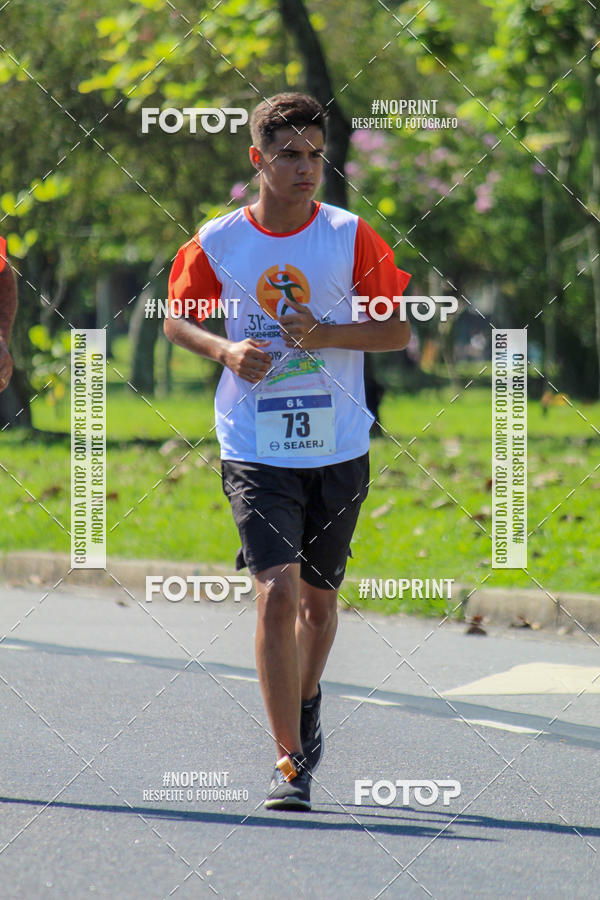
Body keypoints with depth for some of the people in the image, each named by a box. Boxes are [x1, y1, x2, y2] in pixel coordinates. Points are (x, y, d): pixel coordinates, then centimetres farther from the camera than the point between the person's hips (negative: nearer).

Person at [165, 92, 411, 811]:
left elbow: (399, 329, 2)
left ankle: (305, 706, 45)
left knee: (318, 597, 15)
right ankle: (289, 761, -13)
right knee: (277, 590, -16)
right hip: (255, 450, -2)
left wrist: (325, 334, -15)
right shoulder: (217, 242, -2)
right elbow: (177, 318, 12)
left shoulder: (350, 237, -2)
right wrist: (225, 349, -9)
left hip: (339, 450, 2)